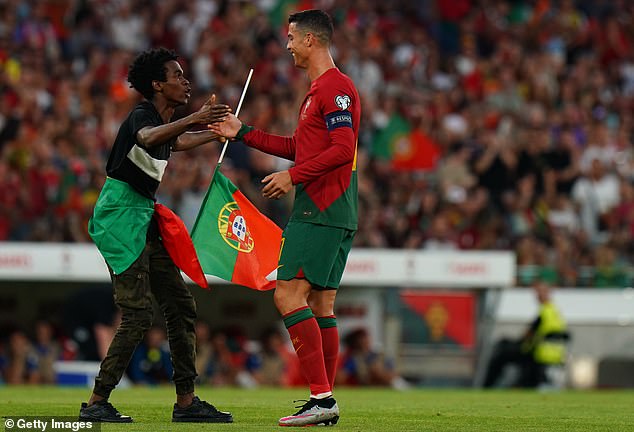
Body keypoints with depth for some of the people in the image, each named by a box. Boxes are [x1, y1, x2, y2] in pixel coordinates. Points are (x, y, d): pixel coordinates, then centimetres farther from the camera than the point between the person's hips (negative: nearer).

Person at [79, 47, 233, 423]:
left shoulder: (164, 121, 13)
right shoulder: (141, 115, -15)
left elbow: (175, 143, 39)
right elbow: (148, 138, -41)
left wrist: (219, 131, 43)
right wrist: (193, 119, -54)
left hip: (143, 219, 10)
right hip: (120, 218, -10)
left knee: (181, 307, 7)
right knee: (137, 314, -14)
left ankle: (186, 402, 11)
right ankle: (97, 403, -9)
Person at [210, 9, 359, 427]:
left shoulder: (335, 87, -12)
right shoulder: (319, 90, 20)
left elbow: (342, 149, -20)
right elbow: (299, 147, 27)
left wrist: (293, 177, -17)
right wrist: (242, 133, 28)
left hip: (320, 214, -10)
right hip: (332, 215, 10)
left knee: (289, 296, -13)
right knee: (320, 306, 9)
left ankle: (322, 397, -17)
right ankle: (325, 402, 9)